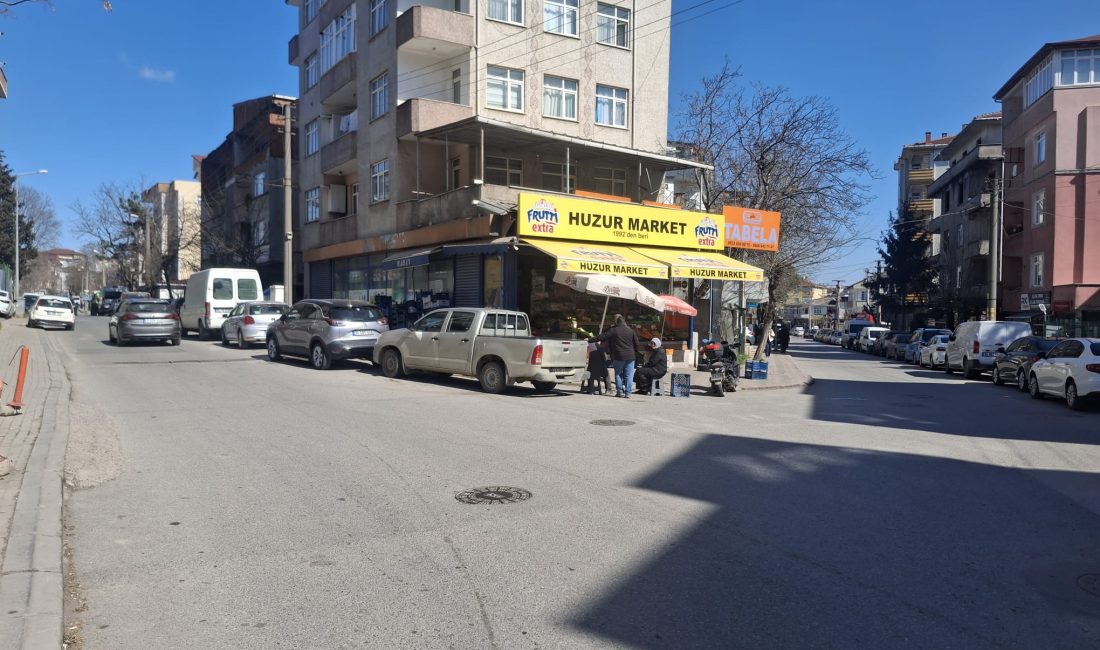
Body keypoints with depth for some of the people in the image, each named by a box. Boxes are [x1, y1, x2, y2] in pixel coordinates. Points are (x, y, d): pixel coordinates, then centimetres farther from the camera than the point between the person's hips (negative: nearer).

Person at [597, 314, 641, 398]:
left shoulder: (613, 331, -6)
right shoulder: (631, 330, 3)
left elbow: (602, 337, -3)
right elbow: (637, 344, 6)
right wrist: (635, 353, 19)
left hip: (618, 357, -2)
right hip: (630, 356, 2)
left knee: (618, 374, 12)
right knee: (629, 375, 5)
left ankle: (619, 391, 9)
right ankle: (627, 392, 2)